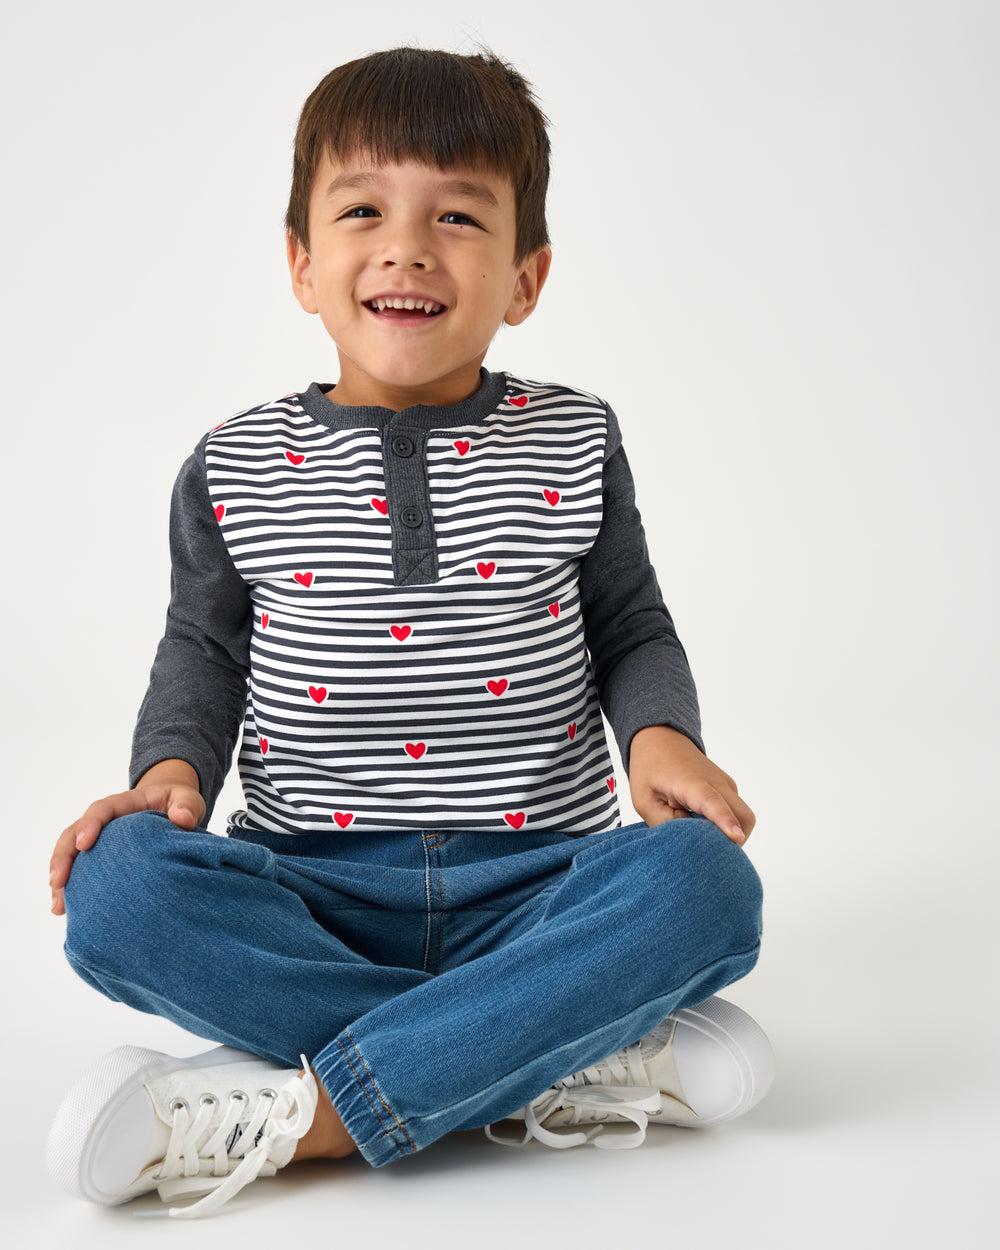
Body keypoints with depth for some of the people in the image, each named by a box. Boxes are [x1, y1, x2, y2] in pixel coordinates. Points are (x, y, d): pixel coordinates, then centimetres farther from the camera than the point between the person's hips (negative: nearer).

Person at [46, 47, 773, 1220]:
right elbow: (203, 650, 10)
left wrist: (661, 734, -11)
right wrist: (172, 768, -10)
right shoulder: (238, 469, 5)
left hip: (533, 886, 0)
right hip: (313, 891, 1)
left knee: (703, 883, -30)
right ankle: (570, 1062, -25)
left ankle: (298, 1114, -29)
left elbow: (631, 630, 10)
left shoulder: (572, 445, 5)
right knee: (117, 884, -28)